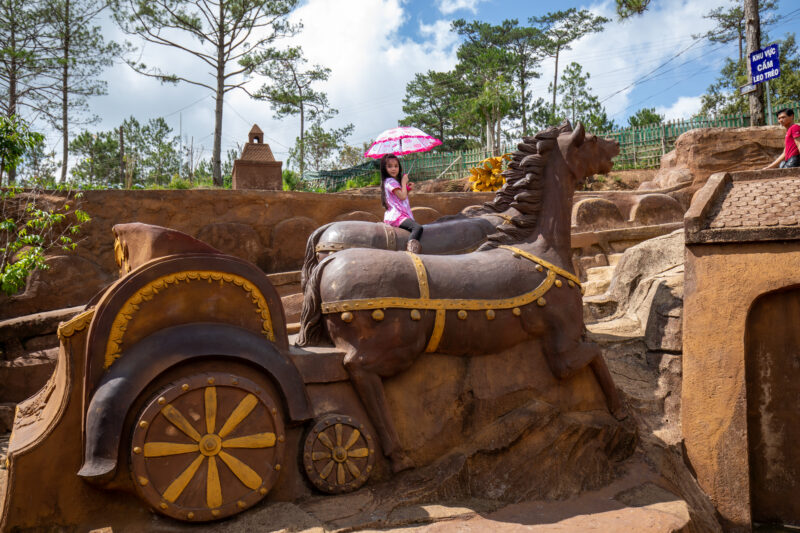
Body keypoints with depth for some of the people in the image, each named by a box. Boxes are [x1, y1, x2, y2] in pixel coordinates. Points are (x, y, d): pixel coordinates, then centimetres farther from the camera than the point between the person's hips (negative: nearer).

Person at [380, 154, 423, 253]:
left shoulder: (394, 181, 22)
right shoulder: (390, 181, -9)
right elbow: (402, 196, -15)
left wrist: (407, 188, 16)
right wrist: (404, 182, -1)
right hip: (396, 216, -11)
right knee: (418, 228, -31)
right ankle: (410, 250, -46)